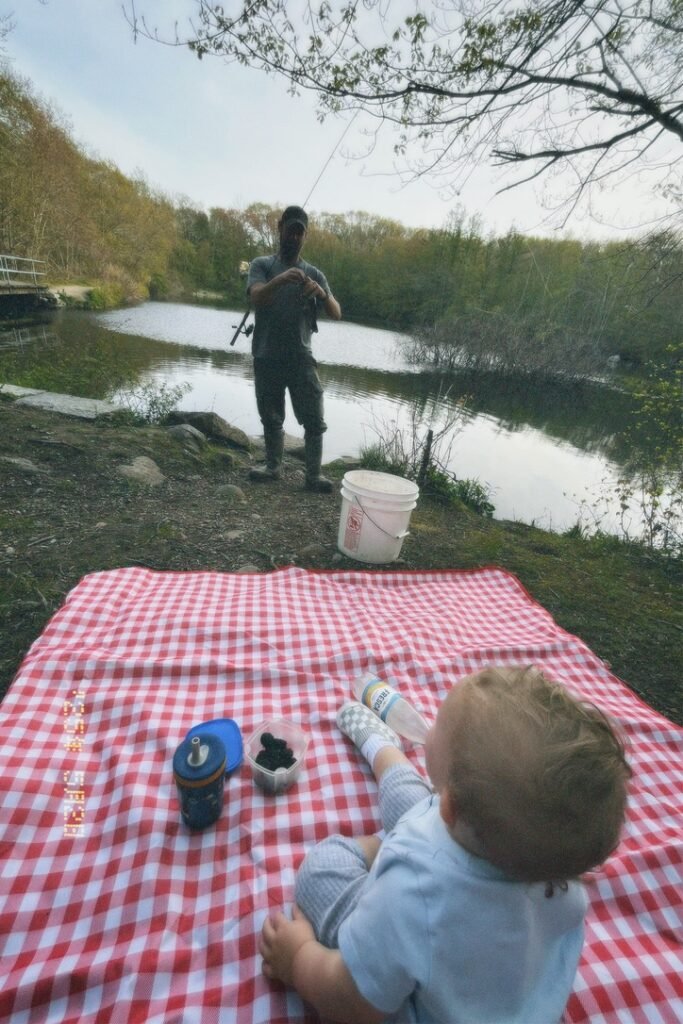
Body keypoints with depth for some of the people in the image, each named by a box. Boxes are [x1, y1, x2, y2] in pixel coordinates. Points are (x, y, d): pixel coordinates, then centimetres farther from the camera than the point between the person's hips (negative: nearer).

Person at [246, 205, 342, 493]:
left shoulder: (314, 274, 10)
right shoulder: (262, 265, 7)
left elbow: (336, 314, 0)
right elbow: (256, 297, -13)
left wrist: (322, 293, -21)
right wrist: (280, 279, -33)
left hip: (301, 358, 0)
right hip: (267, 357, 0)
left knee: (314, 419, -8)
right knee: (271, 418, 10)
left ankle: (314, 475, -1)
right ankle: (273, 467, 24)